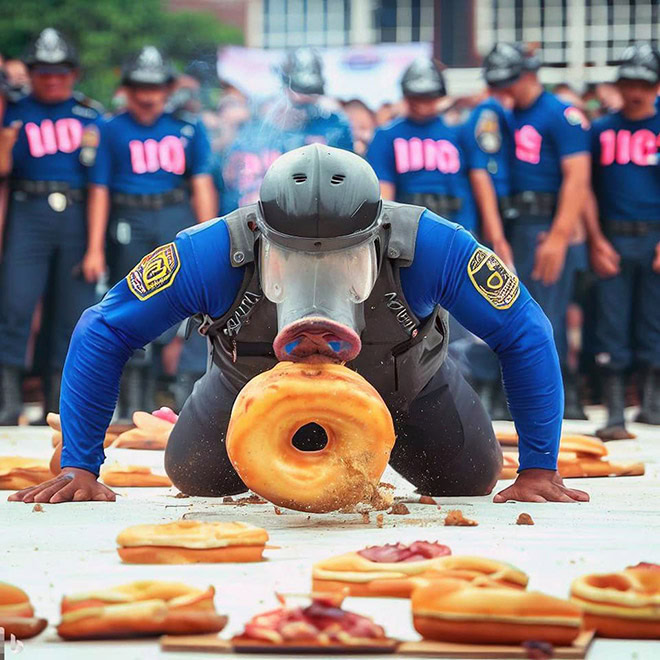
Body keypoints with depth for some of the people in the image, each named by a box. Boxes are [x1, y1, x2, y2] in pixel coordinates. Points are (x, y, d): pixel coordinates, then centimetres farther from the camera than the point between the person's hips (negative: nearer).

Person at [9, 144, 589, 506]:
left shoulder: (431, 249, -43)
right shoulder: (211, 256, -42)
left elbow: (524, 335, -25)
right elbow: (102, 334, -26)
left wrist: (540, 470, -25)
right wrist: (79, 468, -28)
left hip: (403, 389, 0)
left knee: (469, 481, 7)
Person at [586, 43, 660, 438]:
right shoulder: (602, 131, 10)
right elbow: (589, 190, 9)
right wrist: (598, 241, -1)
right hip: (613, 239, 1)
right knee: (612, 329, -2)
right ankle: (614, 416, 0)